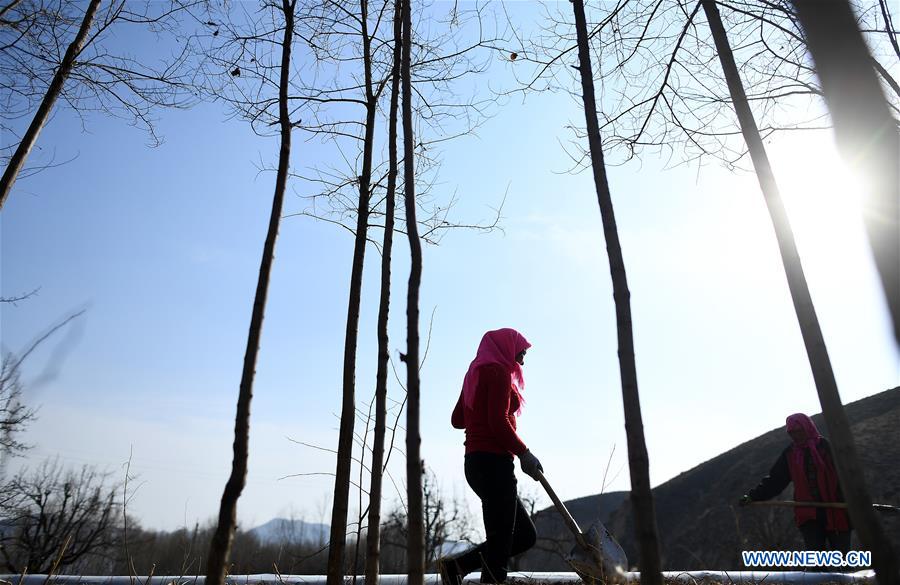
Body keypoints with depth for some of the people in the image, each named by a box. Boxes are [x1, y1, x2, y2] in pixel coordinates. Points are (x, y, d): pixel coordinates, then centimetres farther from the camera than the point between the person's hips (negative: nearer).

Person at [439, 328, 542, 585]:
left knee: (525, 535, 13)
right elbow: (498, 421, -18)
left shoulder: (476, 374, 20)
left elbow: (457, 419, 24)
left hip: (477, 462, 10)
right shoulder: (499, 371, -7)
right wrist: (524, 453, -10)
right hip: (493, 461, -10)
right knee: (500, 544, -6)